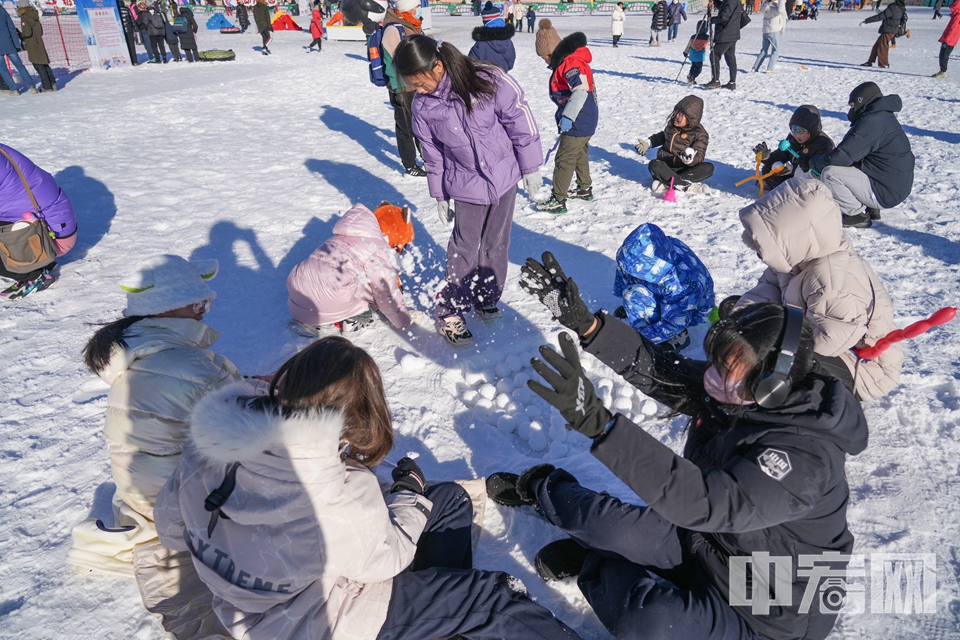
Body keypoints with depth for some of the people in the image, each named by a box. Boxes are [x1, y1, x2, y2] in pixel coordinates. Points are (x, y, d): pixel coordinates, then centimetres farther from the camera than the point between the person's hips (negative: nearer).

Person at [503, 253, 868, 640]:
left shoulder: (804, 455, -34)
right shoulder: (732, 396, -11)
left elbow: (705, 501, -46)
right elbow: (656, 367, -5)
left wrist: (597, 422, -55)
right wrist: (582, 321, -16)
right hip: (706, 542, 7)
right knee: (604, 520, -11)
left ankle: (596, 565, 1)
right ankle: (540, 489, 21)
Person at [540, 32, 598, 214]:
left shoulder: (570, 63, -18)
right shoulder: (567, 62, 14)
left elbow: (581, 92, -29)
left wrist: (568, 116, -31)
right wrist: (567, 117, 18)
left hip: (578, 123, -11)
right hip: (586, 121, 11)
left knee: (563, 160, -7)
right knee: (580, 155, 25)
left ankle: (558, 201, -3)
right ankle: (585, 189, 40)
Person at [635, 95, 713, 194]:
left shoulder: (699, 134, -7)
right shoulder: (672, 125, 7)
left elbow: (699, 157, -17)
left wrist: (691, 159, -40)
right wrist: (648, 142, 17)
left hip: (686, 169, -2)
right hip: (666, 166, 2)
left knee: (709, 168, -29)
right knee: (654, 165, -32)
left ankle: (666, 183, -38)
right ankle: (687, 185, -40)